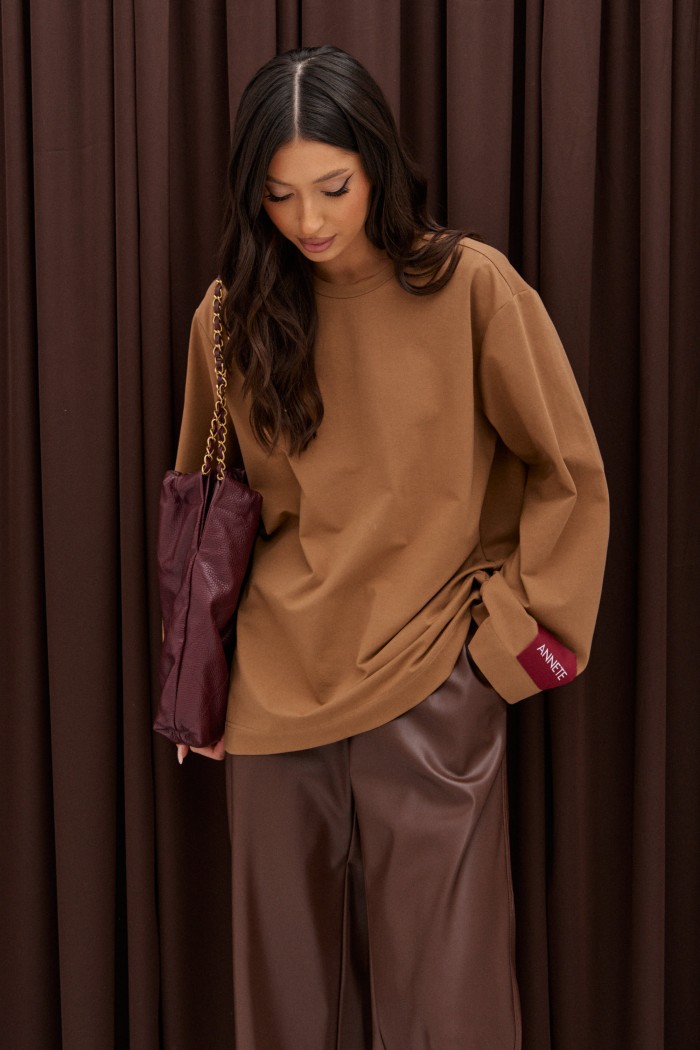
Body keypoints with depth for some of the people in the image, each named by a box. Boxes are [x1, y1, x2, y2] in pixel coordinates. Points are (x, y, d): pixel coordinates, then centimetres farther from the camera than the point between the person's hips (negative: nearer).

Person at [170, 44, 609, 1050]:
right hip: (279, 687, 3)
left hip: (431, 689, -3)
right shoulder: (232, 316, 3)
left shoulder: (471, 287, -7)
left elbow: (570, 471, 0)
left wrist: (514, 620, -2)